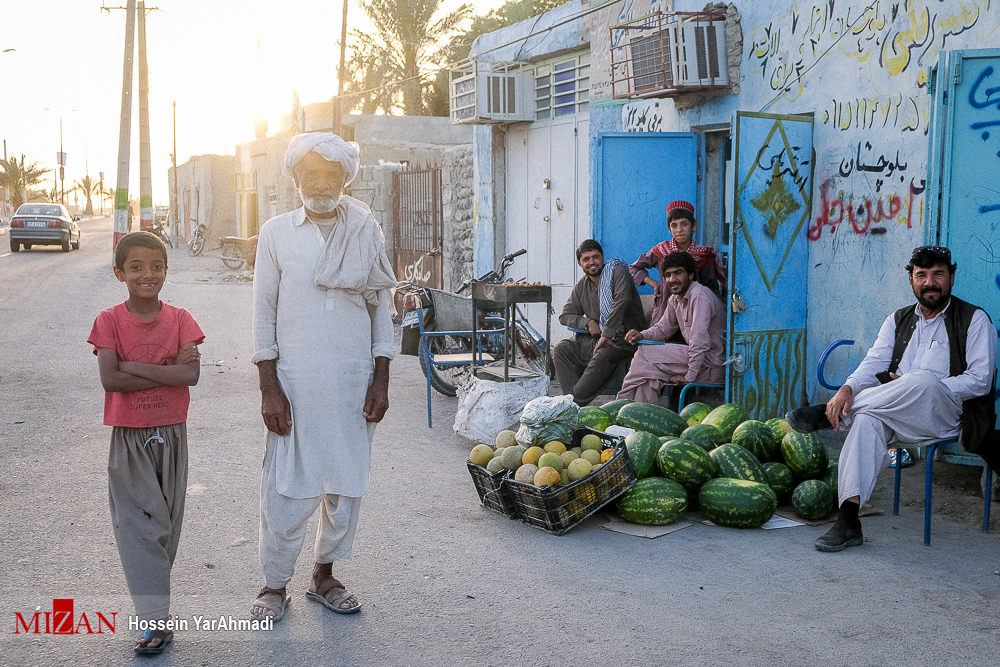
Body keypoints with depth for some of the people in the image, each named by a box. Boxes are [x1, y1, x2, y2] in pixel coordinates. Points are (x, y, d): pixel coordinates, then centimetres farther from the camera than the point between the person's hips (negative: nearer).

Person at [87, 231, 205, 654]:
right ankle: (156, 619, -2)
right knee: (140, 525, -4)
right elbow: (110, 379, -17)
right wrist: (166, 371, -18)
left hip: (171, 434, 2)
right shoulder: (109, 321, -5)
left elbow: (191, 374, -15)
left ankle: (156, 588, 34)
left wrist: (134, 366, -18)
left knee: (167, 523, 13)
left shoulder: (179, 319, -2)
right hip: (129, 438, -2)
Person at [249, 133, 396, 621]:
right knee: (288, 486, 0)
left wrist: (380, 381, 2)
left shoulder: (366, 232, 6)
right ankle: (274, 584, 17)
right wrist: (269, 388, -6)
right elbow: (264, 313, 1)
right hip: (295, 379, -2)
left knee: (347, 481, 8)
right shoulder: (276, 233, 2)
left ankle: (324, 575, 26)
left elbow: (381, 309, 8)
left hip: (354, 378, 2)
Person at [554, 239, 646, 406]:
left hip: (623, 338, -7)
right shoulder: (581, 286, 10)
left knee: (602, 356, -36)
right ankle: (573, 400, -24)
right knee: (561, 350, -12)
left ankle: (576, 403, -31)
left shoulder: (617, 272, -9)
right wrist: (588, 322, -11)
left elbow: (623, 300, -26)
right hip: (594, 338, 7)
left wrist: (607, 334, -31)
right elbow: (565, 316, 10)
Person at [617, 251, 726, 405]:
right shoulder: (675, 299, 10)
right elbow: (662, 329, 20)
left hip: (712, 362, -9)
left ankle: (624, 400, 2)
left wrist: (690, 376, -23)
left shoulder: (700, 296, -21)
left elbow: (700, 341, -26)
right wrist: (642, 335, -1)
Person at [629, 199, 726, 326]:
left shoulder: (703, 255, 3)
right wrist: (653, 284, 4)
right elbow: (634, 268, 17)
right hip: (664, 312, 0)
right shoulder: (660, 250, 3)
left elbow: (711, 289, 11)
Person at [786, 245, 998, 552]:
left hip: (946, 417, -3)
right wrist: (847, 389, -18)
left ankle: (830, 414, -26)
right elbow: (874, 362, 4)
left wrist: (923, 389, -14)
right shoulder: (898, 320, 20)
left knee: (923, 380, -37)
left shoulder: (974, 320, 7)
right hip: (896, 416, 4)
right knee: (866, 420, -32)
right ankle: (848, 521, -35)